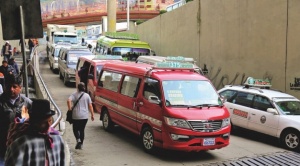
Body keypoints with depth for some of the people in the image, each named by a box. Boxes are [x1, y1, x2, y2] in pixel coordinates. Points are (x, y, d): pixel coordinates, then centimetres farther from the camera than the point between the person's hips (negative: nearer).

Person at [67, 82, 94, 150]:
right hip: (85, 116, 2)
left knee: (75, 129, 13)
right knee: (82, 130, 14)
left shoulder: (74, 94, -2)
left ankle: (78, 140, -12)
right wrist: (92, 114, 7)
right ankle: (80, 144, 13)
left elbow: (68, 101, -20)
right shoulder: (87, 95, 4)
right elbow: (90, 106, 1)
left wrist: (70, 109, -11)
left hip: (76, 116, -2)